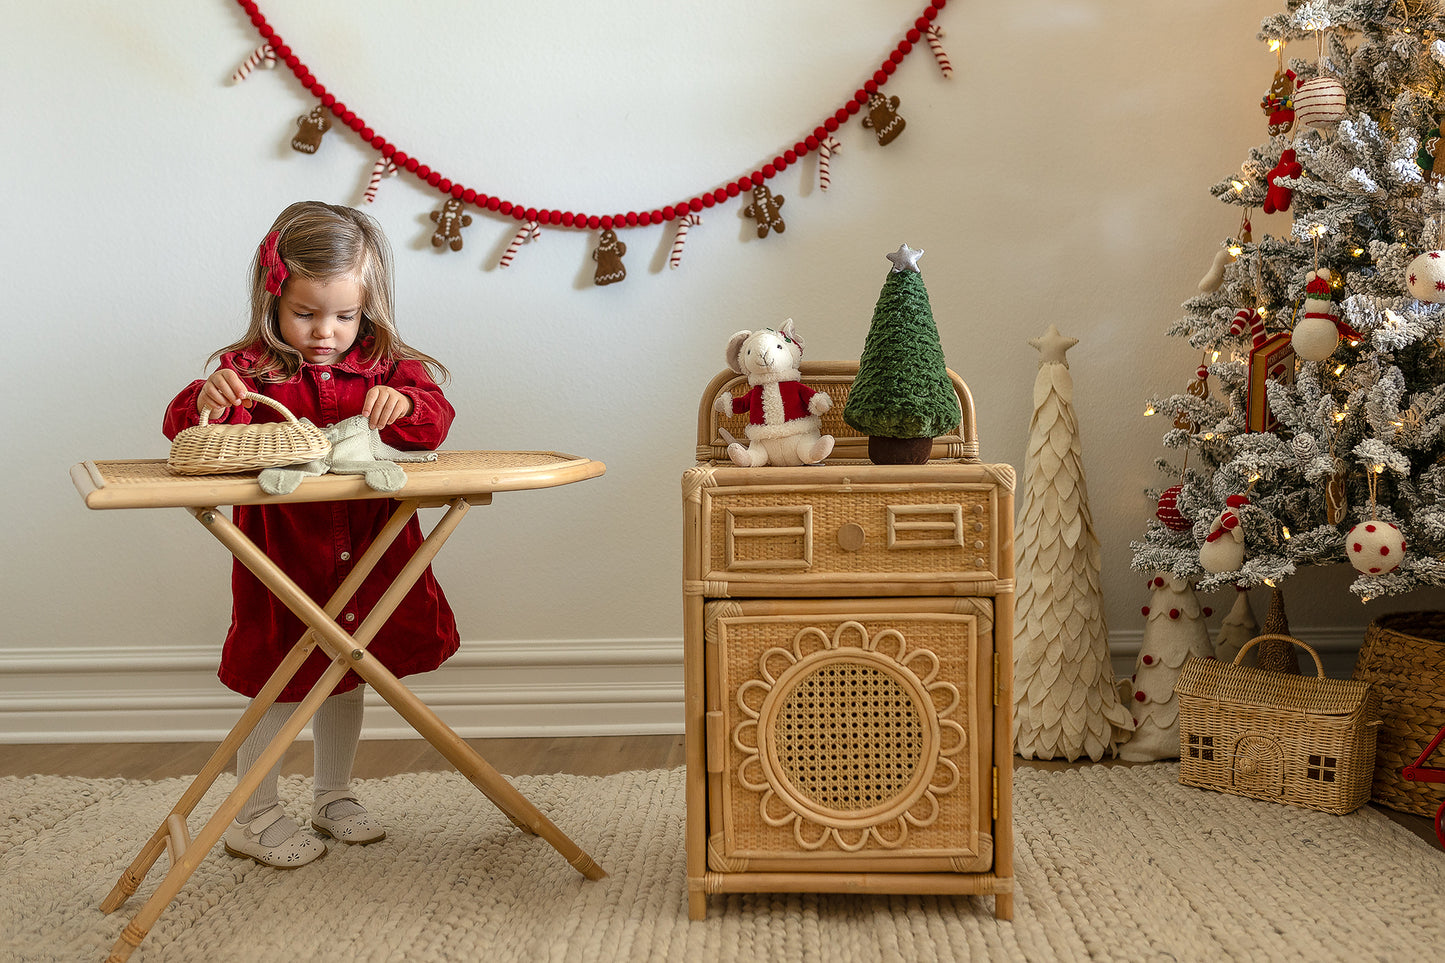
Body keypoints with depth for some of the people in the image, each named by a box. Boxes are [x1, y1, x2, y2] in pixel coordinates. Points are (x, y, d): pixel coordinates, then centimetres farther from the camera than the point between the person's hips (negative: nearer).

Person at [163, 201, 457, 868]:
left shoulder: (385, 366, 2)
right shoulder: (248, 369, -7)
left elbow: (436, 419, -10)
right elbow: (183, 429, -16)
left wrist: (403, 403, -32)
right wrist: (208, 403, -39)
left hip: (367, 557, 4)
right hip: (283, 560, -3)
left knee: (345, 676, 18)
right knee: (276, 684, 5)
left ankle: (334, 796, 36)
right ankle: (254, 817, 21)